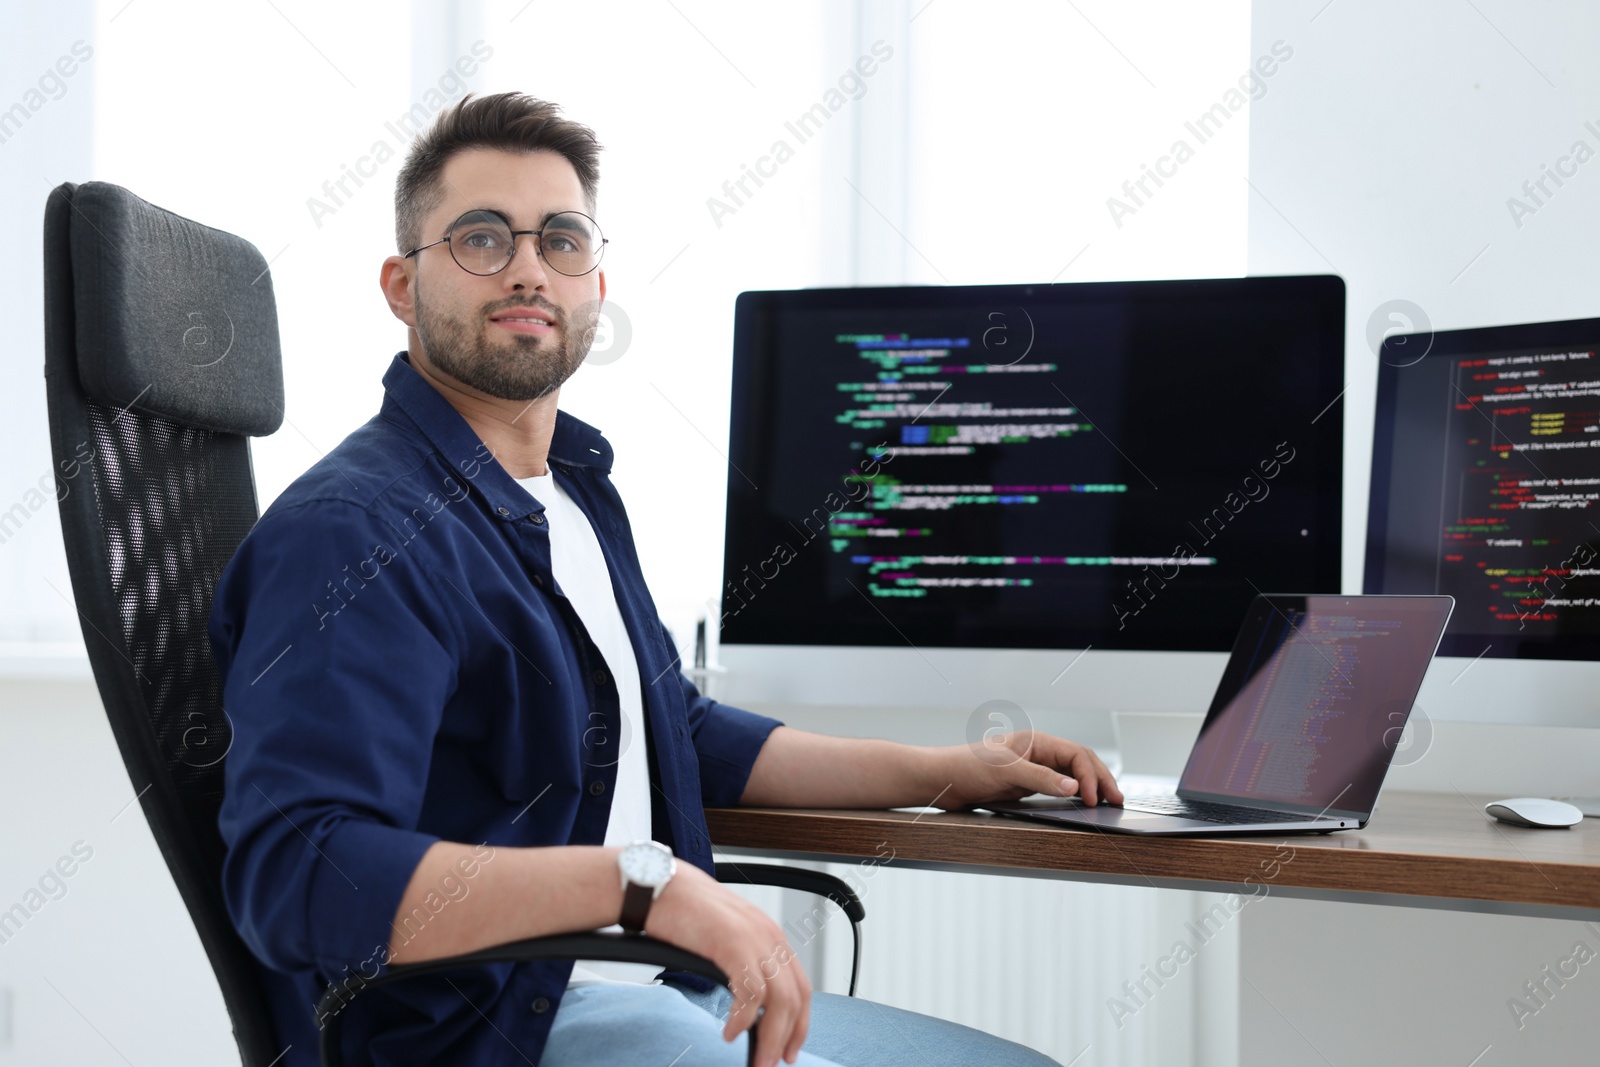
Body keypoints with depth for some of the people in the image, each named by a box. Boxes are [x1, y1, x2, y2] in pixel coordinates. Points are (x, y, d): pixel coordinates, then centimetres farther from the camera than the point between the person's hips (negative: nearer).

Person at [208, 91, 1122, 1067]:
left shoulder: (576, 488, 15)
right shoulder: (358, 534, -16)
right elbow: (296, 872, -29)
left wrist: (953, 775, 21)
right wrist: (639, 879, -34)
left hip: (658, 986, 9)